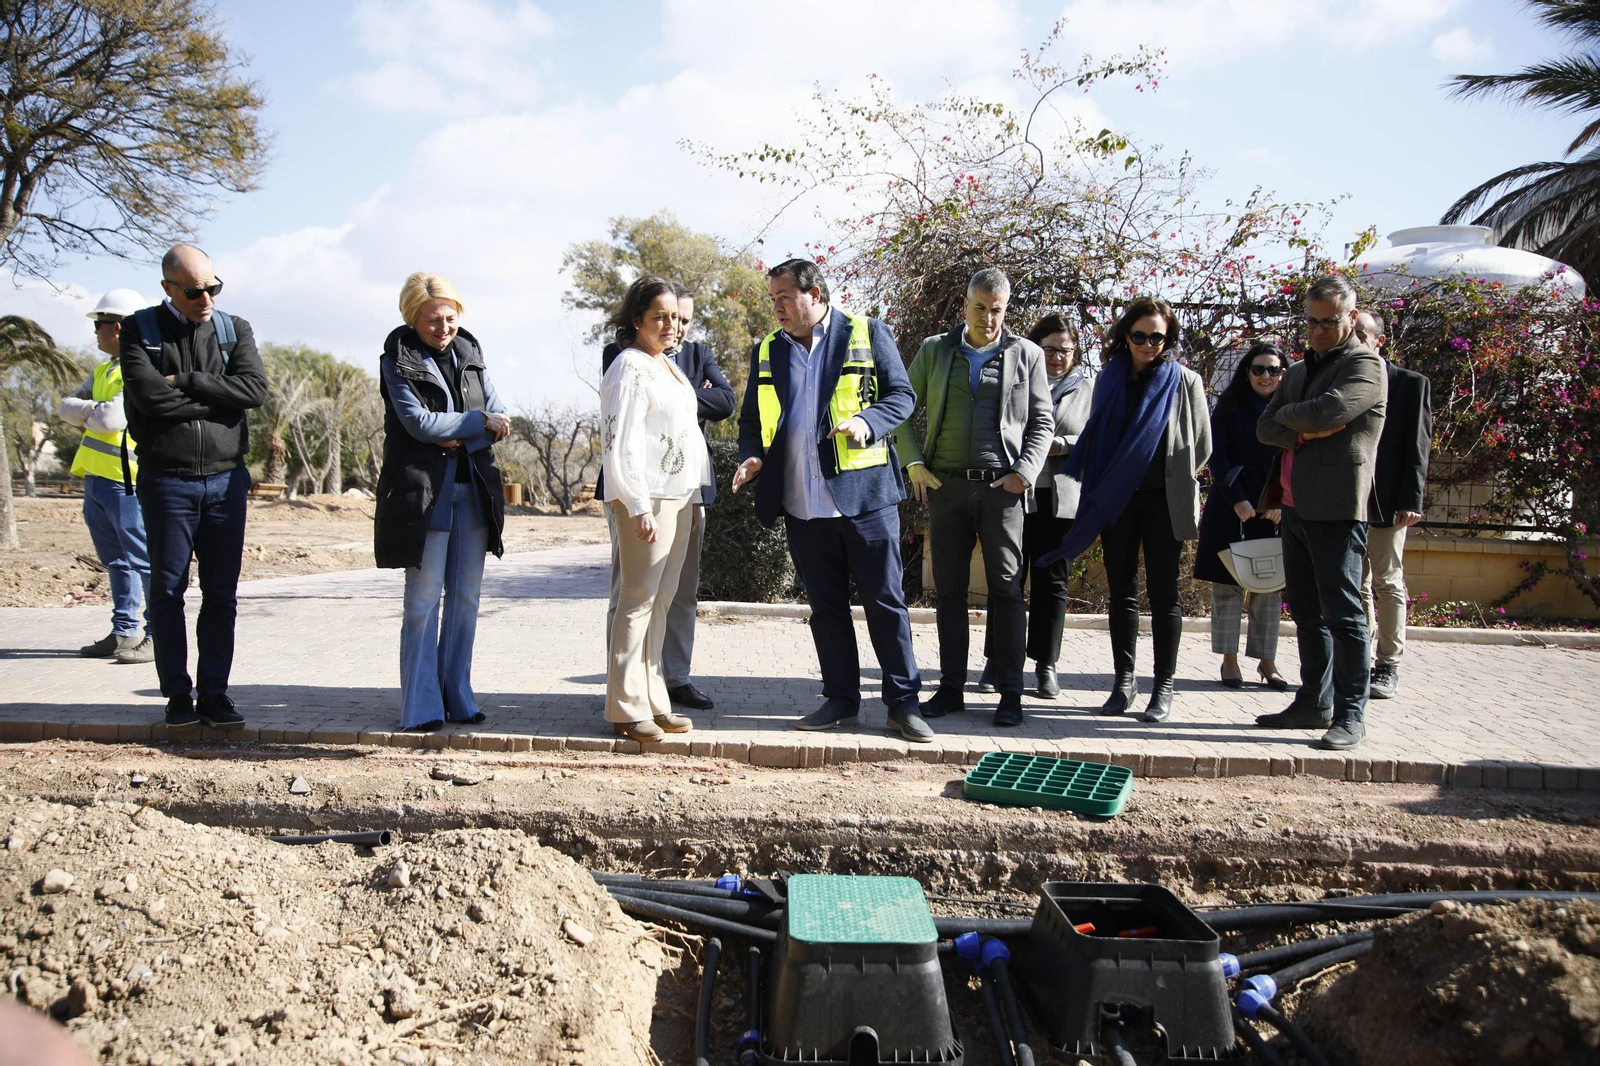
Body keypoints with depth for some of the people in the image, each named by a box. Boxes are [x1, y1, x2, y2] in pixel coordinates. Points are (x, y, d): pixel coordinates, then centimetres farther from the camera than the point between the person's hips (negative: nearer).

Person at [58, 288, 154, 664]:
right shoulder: (103, 370, 20)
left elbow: (110, 419, -21)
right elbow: (67, 406, 13)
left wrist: (87, 412, 0)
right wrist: (95, 410, -6)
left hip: (125, 481, -9)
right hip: (95, 478, 9)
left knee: (144, 561, -6)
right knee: (116, 562, 13)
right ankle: (125, 632, 20)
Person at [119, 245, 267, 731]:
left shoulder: (234, 329, 8)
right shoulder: (141, 331, 2)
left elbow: (256, 388, -9)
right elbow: (151, 397, -15)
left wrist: (187, 382, -13)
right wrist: (221, 398, -10)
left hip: (226, 479, 2)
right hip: (166, 481, -2)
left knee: (222, 593, 4)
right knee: (168, 590, 3)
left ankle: (214, 692, 13)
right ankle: (178, 695, 13)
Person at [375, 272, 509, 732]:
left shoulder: (469, 352, 11)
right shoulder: (398, 359, -3)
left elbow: (498, 417, 6)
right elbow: (419, 421, -13)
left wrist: (460, 439, -11)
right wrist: (478, 422, -9)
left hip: (474, 488, 5)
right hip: (424, 490, -5)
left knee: (466, 597, 7)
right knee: (423, 599, -3)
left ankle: (458, 697, 16)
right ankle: (422, 706, 4)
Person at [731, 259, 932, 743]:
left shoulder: (868, 334, 3)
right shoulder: (766, 350, 14)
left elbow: (902, 395, 1)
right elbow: (751, 417, 18)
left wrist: (866, 421, -18)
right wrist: (752, 457, -2)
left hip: (865, 490, -4)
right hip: (802, 498, 4)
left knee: (885, 600, 0)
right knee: (825, 605, 10)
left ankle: (903, 702, 9)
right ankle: (841, 699, 20)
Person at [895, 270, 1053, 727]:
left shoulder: (1026, 355, 6)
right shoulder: (934, 351, 9)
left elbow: (1042, 423, 8)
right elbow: (904, 408, 13)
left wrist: (1025, 473, -6)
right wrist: (913, 462, 1)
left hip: (1002, 488, -2)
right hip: (946, 485, 2)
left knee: (1006, 590, 0)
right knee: (949, 590, 6)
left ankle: (1011, 694, 7)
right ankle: (951, 688, 15)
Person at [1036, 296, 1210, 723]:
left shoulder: (1184, 381, 2)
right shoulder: (1110, 381, 9)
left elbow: (1201, 446, 7)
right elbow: (1094, 440, 14)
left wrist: (1172, 479, 10)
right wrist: (1101, 489, 7)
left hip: (1164, 500, -3)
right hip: (1116, 500, 3)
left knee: (1163, 593, 0)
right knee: (1122, 592, 7)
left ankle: (1164, 686, 7)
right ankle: (1124, 680, 15)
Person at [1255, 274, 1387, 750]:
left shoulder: (1365, 365, -5)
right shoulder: (1299, 369, 21)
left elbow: (1327, 411, -22)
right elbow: (1266, 429, 11)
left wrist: (1288, 415, -2)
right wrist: (1305, 432, -7)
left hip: (1338, 509, -8)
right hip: (1296, 508, 8)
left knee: (1341, 612, -6)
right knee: (1305, 611, 13)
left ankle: (1351, 713, 0)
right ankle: (1314, 703, 22)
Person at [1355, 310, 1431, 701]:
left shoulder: (1411, 384, 2)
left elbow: (1418, 446, -3)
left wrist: (1410, 501, -12)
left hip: (1386, 503, -3)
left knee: (1388, 583, 1)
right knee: (1355, 584, 7)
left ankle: (1388, 667, 7)